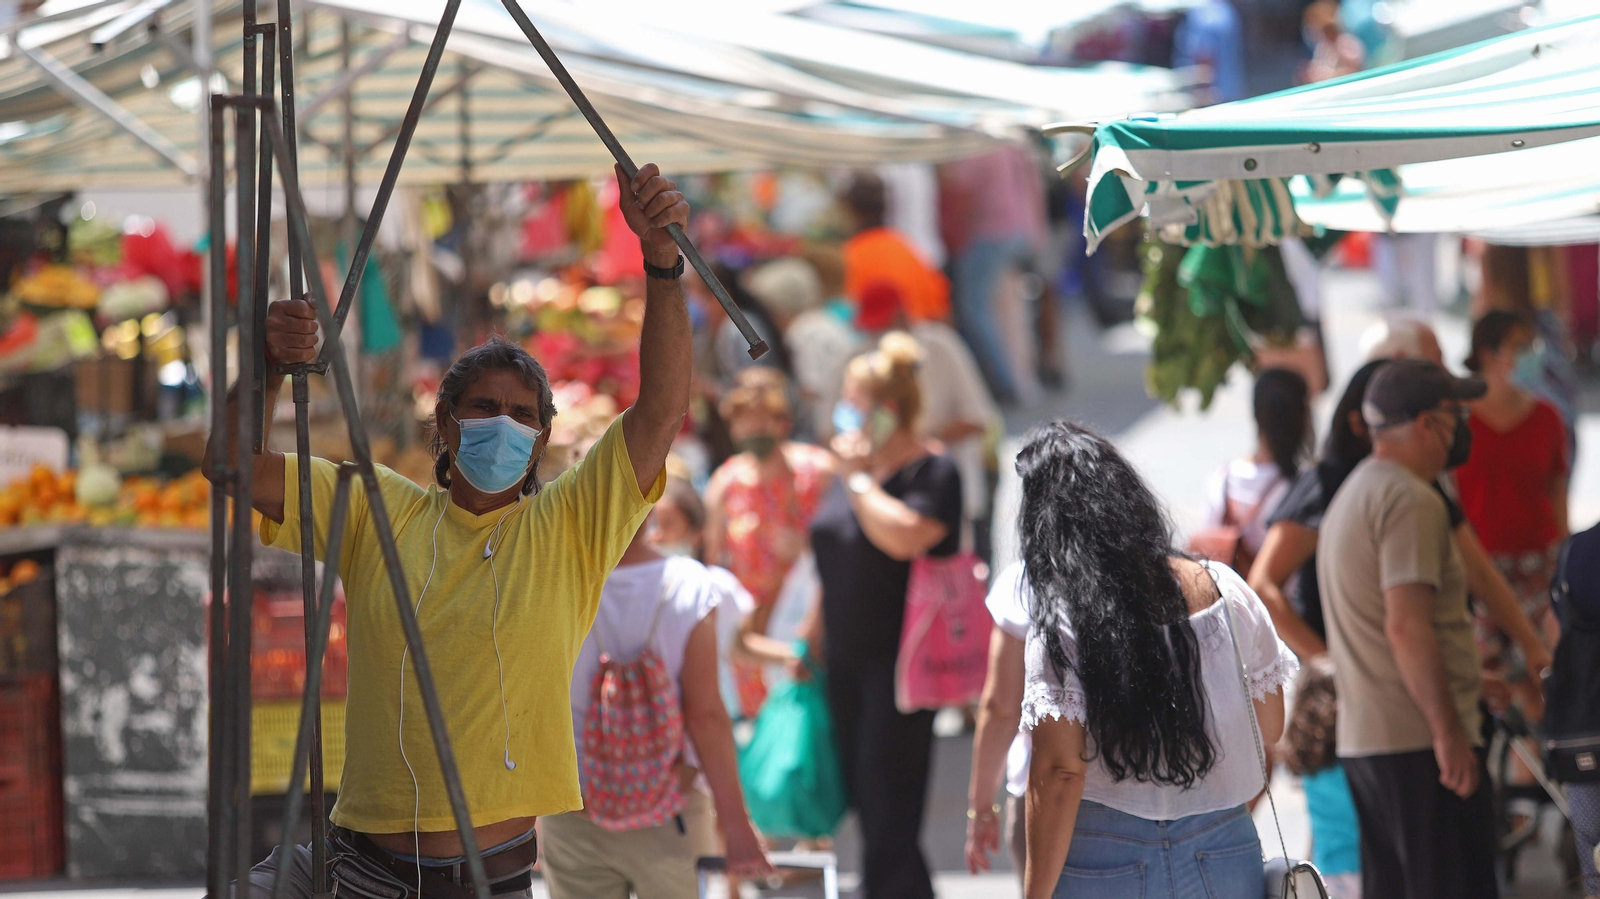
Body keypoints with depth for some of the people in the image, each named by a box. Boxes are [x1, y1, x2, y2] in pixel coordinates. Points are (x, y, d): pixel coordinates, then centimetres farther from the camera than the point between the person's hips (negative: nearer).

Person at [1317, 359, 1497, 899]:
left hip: (1361, 740, 10)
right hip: (1418, 740, -10)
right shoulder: (1410, 500, -13)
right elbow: (1407, 627, -22)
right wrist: (1449, 730, -20)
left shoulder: (1353, 495, 21)